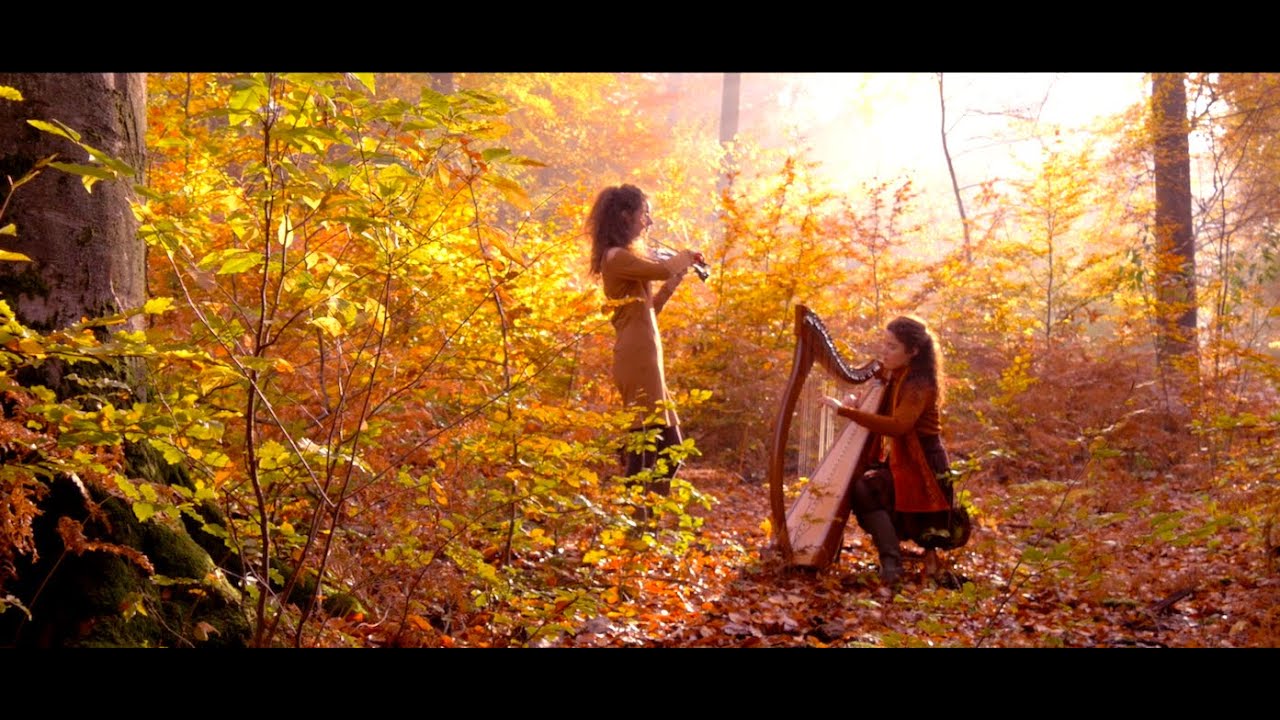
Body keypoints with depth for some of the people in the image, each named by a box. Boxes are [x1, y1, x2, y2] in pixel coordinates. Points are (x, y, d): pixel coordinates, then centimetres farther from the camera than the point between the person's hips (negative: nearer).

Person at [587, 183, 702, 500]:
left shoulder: (626, 256, 18)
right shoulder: (616, 257, -12)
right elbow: (662, 269, -21)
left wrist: (678, 276, 13)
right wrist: (686, 256, -1)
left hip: (645, 359, 10)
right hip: (637, 359, -10)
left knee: (669, 448, 12)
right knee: (645, 447, -7)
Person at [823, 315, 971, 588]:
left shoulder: (920, 384, -18)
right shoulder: (893, 377, 8)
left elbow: (898, 426, -32)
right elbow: (882, 418, 15)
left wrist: (846, 411, -34)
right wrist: (855, 405, -8)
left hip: (921, 466, -9)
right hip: (898, 461, 9)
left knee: (865, 488, -25)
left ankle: (891, 563, -21)